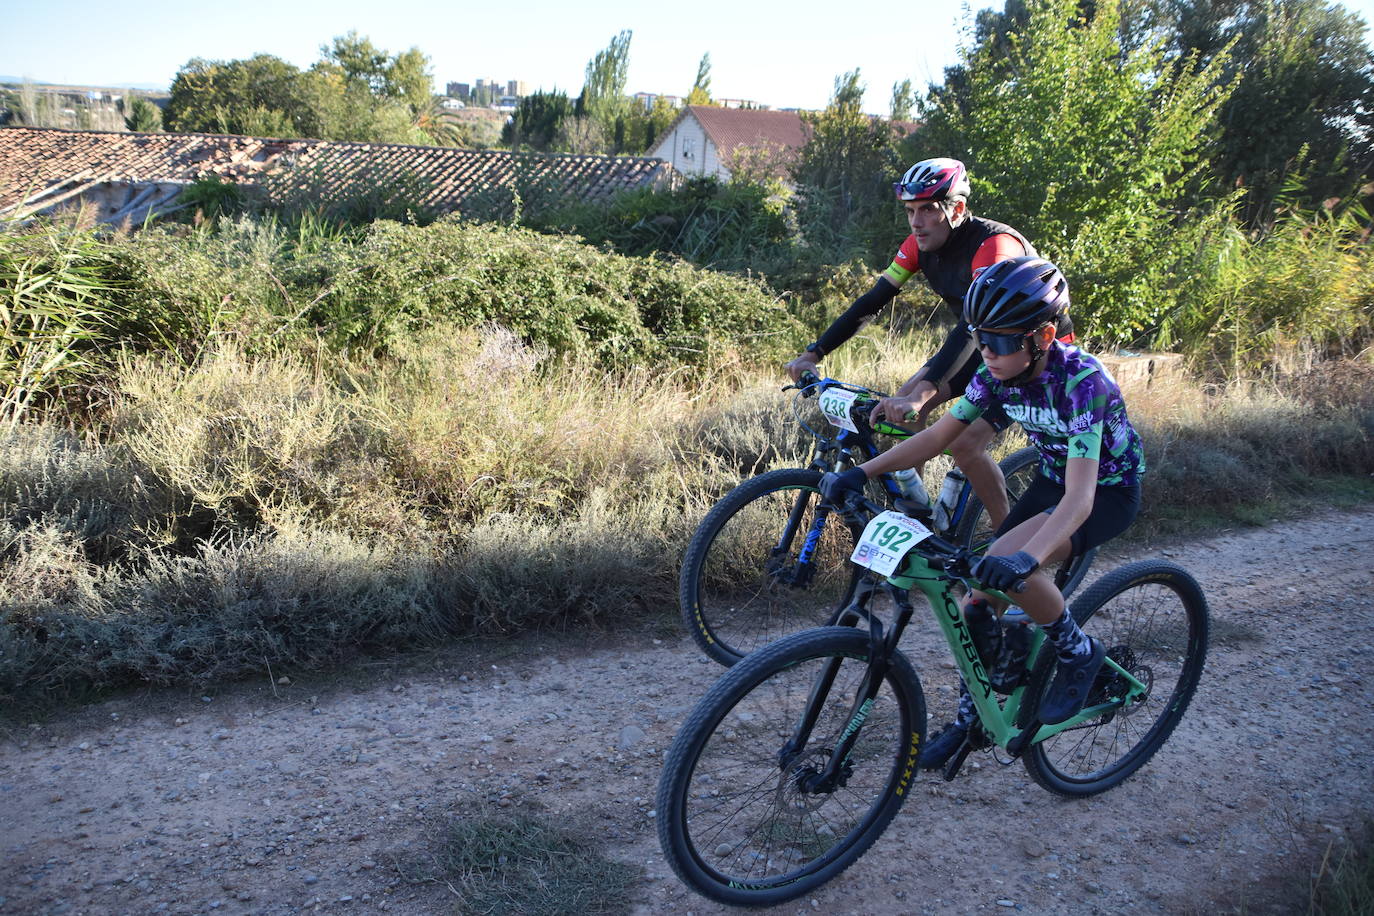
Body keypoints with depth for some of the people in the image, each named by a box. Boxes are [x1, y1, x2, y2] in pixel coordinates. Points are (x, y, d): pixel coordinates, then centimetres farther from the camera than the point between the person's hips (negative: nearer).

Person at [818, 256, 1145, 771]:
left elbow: (1079, 497, -40)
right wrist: (860, 473, -18)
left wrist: (1025, 557, -56)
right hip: (1053, 479, 7)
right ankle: (971, 717, 15)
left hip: (1108, 490, -7)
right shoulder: (999, 373, -13)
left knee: (1005, 568, -30)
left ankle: (1079, 654, -4)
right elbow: (939, 435, -6)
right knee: (979, 588, -4)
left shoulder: (1080, 380, -32)